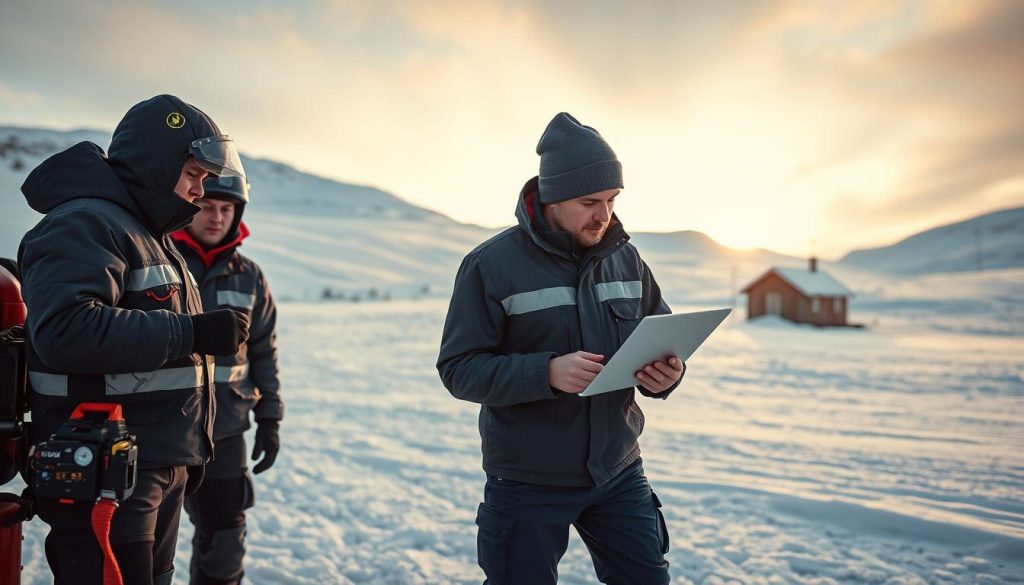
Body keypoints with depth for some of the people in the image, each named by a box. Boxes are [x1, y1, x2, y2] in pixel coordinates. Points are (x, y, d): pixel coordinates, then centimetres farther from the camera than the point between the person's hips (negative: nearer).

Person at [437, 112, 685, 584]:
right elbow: (458, 369, -15)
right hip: (528, 484, -4)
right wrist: (547, 372, -30)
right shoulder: (490, 264, -12)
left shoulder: (625, 258, 2)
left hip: (618, 474, 4)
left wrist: (666, 374, -15)